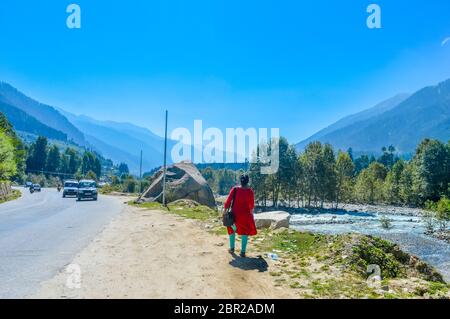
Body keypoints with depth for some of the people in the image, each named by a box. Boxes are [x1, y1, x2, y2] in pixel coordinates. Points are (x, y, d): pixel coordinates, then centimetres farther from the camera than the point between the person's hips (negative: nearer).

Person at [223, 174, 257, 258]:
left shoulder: (234, 189, -12)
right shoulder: (250, 191, -13)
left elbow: (228, 201, -10)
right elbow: (252, 205, -5)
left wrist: (224, 210, -1)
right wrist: (251, 213, 12)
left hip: (235, 214, 1)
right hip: (245, 215, -1)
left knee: (232, 229, 23)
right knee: (245, 232, 13)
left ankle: (232, 248, 28)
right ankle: (243, 252, 11)